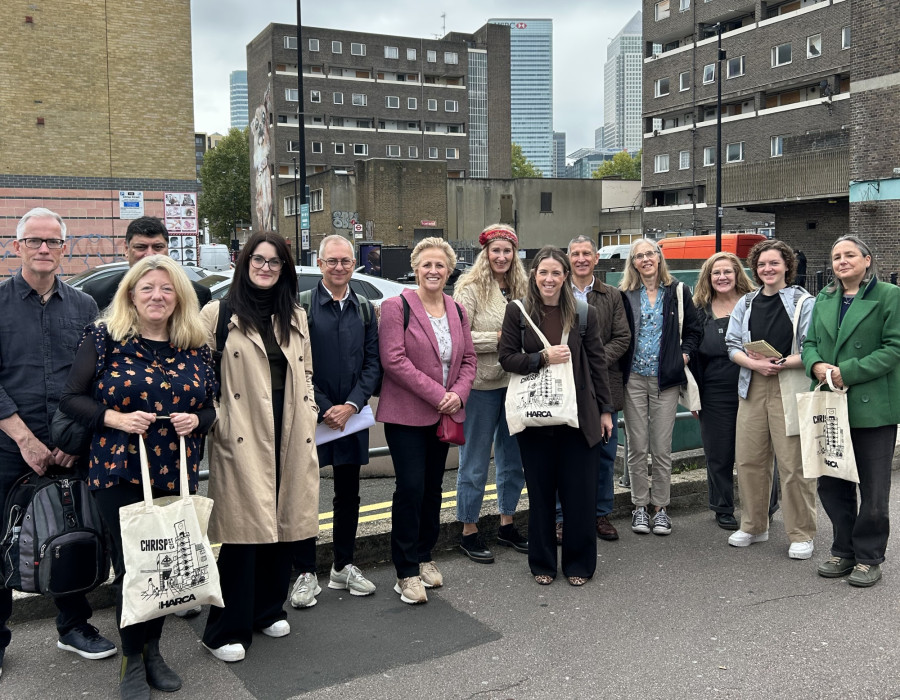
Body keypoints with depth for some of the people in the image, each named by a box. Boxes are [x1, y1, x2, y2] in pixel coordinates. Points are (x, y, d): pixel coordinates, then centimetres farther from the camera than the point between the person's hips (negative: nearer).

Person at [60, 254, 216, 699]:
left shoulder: (196, 349, 7)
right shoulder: (103, 338, -1)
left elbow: (211, 407, 14)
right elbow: (72, 399, -1)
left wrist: (196, 420, -9)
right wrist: (115, 418, -17)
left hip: (176, 476, 3)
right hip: (119, 474, -3)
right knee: (131, 566, 3)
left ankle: (152, 651, 30)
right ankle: (132, 660, 22)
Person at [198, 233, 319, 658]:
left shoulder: (295, 317, 15)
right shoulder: (218, 314, -1)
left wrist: (309, 412, 11)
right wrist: (214, 419, -11)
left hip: (290, 437, 5)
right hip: (242, 436, -5)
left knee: (285, 525, 10)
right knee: (245, 530, -5)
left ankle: (268, 611, 29)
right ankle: (225, 631, 8)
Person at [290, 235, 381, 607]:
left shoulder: (364, 309, 8)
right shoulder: (302, 305, -6)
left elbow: (373, 363, 4)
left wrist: (351, 405, -9)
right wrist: (323, 409, -13)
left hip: (351, 415, 4)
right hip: (311, 414, -4)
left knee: (348, 494, 13)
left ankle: (343, 567, 27)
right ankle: (305, 573, 15)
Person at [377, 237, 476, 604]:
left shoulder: (457, 311, 10)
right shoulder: (397, 307, -8)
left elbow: (469, 360, 11)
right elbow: (394, 360, -16)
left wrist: (458, 393, -8)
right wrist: (436, 394, -18)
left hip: (444, 415, 6)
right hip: (407, 414, -6)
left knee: (432, 488, 13)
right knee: (411, 487, -7)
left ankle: (424, 557, 28)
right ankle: (406, 573, 3)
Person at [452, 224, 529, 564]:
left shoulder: (519, 289, 9)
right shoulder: (469, 289, -10)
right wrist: (499, 338, -18)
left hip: (514, 383, 7)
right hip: (481, 386, -7)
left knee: (513, 458, 16)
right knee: (475, 462, 4)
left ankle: (506, 524, 31)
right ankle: (469, 532, 18)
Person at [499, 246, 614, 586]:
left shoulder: (584, 314, 3)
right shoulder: (517, 312, 1)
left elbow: (597, 363, 6)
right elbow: (507, 358, -1)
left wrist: (605, 410, 5)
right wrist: (543, 358, -16)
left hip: (578, 415, 0)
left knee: (580, 491, 4)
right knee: (540, 491, 8)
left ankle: (579, 564, 20)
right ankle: (542, 563, 23)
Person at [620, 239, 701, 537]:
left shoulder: (677, 291, 6)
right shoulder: (624, 294, 4)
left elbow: (693, 329, 11)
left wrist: (684, 354, -2)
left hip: (665, 378, 0)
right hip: (634, 378, 0)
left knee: (662, 447, 2)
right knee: (637, 446, 4)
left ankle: (660, 507, 14)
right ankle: (639, 506, 15)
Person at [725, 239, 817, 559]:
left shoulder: (803, 302, 0)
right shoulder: (746, 303, 13)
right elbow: (732, 345, 8)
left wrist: (780, 363, -19)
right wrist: (755, 364, -10)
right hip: (752, 388, 5)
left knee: (794, 464, -4)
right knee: (748, 460, 7)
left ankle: (801, 535, 9)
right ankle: (754, 526, 23)